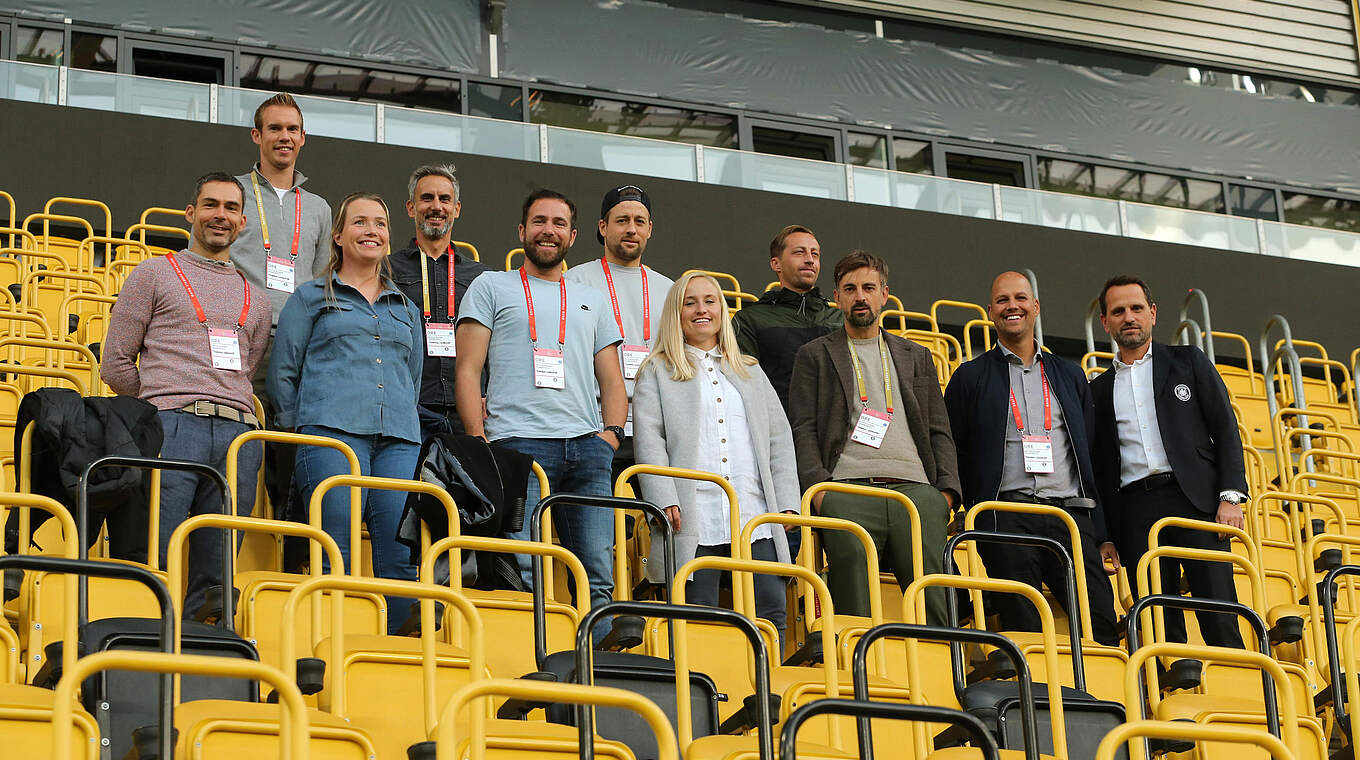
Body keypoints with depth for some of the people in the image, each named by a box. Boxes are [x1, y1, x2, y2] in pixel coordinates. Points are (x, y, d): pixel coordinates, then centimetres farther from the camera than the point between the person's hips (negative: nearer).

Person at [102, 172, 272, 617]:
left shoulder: (256, 300, 25)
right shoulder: (154, 274, 13)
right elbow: (115, 364, 10)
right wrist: (161, 404, 9)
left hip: (237, 435, 4)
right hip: (170, 427, -4)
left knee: (214, 580, -1)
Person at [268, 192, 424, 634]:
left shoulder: (406, 310, 26)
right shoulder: (311, 298, 16)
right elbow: (282, 372, 13)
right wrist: (301, 428, 8)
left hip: (398, 441, 3)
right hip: (332, 436, -3)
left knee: (403, 558, -10)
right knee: (337, 559, -12)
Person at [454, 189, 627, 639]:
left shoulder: (592, 301, 26)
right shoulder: (492, 288, 15)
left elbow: (612, 380, 23)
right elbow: (467, 370, 6)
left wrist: (611, 433, 4)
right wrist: (480, 444, -5)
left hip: (587, 447, 4)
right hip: (517, 444, -3)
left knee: (598, 579, -5)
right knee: (520, 577, -14)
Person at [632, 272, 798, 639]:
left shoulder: (751, 371, 26)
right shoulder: (658, 372, 14)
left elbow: (780, 439, 20)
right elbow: (649, 440, 2)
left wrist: (787, 504, 7)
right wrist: (666, 501, -12)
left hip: (755, 515, 3)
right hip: (694, 520, -3)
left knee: (771, 612, -10)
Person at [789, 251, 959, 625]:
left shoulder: (917, 357, 27)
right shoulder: (815, 355, 19)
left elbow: (940, 432, 21)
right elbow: (803, 429, 8)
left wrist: (947, 491, 4)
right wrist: (818, 487, -8)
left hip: (915, 491, 2)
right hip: (848, 491, -2)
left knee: (931, 597, -13)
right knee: (853, 592, -16)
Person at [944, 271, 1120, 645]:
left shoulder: (1070, 376, 20)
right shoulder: (971, 377, 12)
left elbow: (1092, 457, 19)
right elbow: (952, 456, 9)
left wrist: (1103, 534, 12)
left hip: (1070, 515, 2)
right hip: (1006, 516, -2)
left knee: (1101, 625, -9)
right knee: (1024, 632, -8)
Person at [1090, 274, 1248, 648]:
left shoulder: (1188, 361, 13)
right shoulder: (1099, 390, 18)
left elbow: (1226, 429, 7)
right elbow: (1100, 467, 17)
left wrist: (1231, 496, -6)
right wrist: (1106, 535, 7)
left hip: (1193, 496, -2)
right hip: (1135, 511, 2)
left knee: (1219, 619, -11)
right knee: (1159, 626, -4)